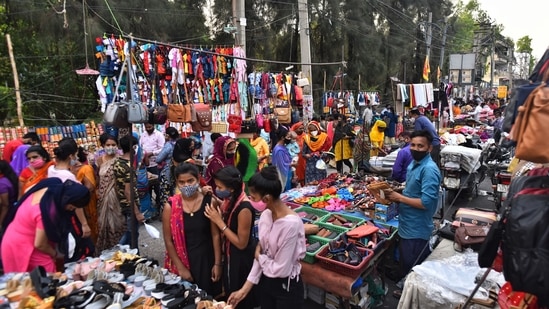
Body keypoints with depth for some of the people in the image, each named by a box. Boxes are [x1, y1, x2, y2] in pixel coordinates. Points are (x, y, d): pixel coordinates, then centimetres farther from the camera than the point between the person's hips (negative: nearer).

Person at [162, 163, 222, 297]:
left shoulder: (209, 202, -9)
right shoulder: (170, 206, -9)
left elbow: (215, 235, -6)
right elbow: (168, 240, -4)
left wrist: (218, 263, -6)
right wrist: (180, 267, -5)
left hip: (206, 258, 0)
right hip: (181, 259, 0)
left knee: (208, 297, 14)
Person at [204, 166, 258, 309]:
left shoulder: (244, 208, -31)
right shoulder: (231, 200, -6)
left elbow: (242, 243, -25)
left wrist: (219, 221, -25)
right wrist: (213, 201, -9)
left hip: (242, 258, -8)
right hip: (231, 253, 8)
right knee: (232, 293, 29)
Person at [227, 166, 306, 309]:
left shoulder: (291, 223, -30)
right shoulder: (265, 215, -7)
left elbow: (281, 269, -25)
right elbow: (260, 253, 0)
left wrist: (259, 256, -8)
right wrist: (245, 289, -1)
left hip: (287, 288, -6)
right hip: (265, 281, 6)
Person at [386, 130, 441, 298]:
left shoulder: (429, 169, -24)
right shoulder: (413, 164, 6)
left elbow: (426, 202, -29)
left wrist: (400, 198, -21)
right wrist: (396, 195, 0)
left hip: (417, 230, -9)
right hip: (408, 226, 9)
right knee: (407, 265, 27)